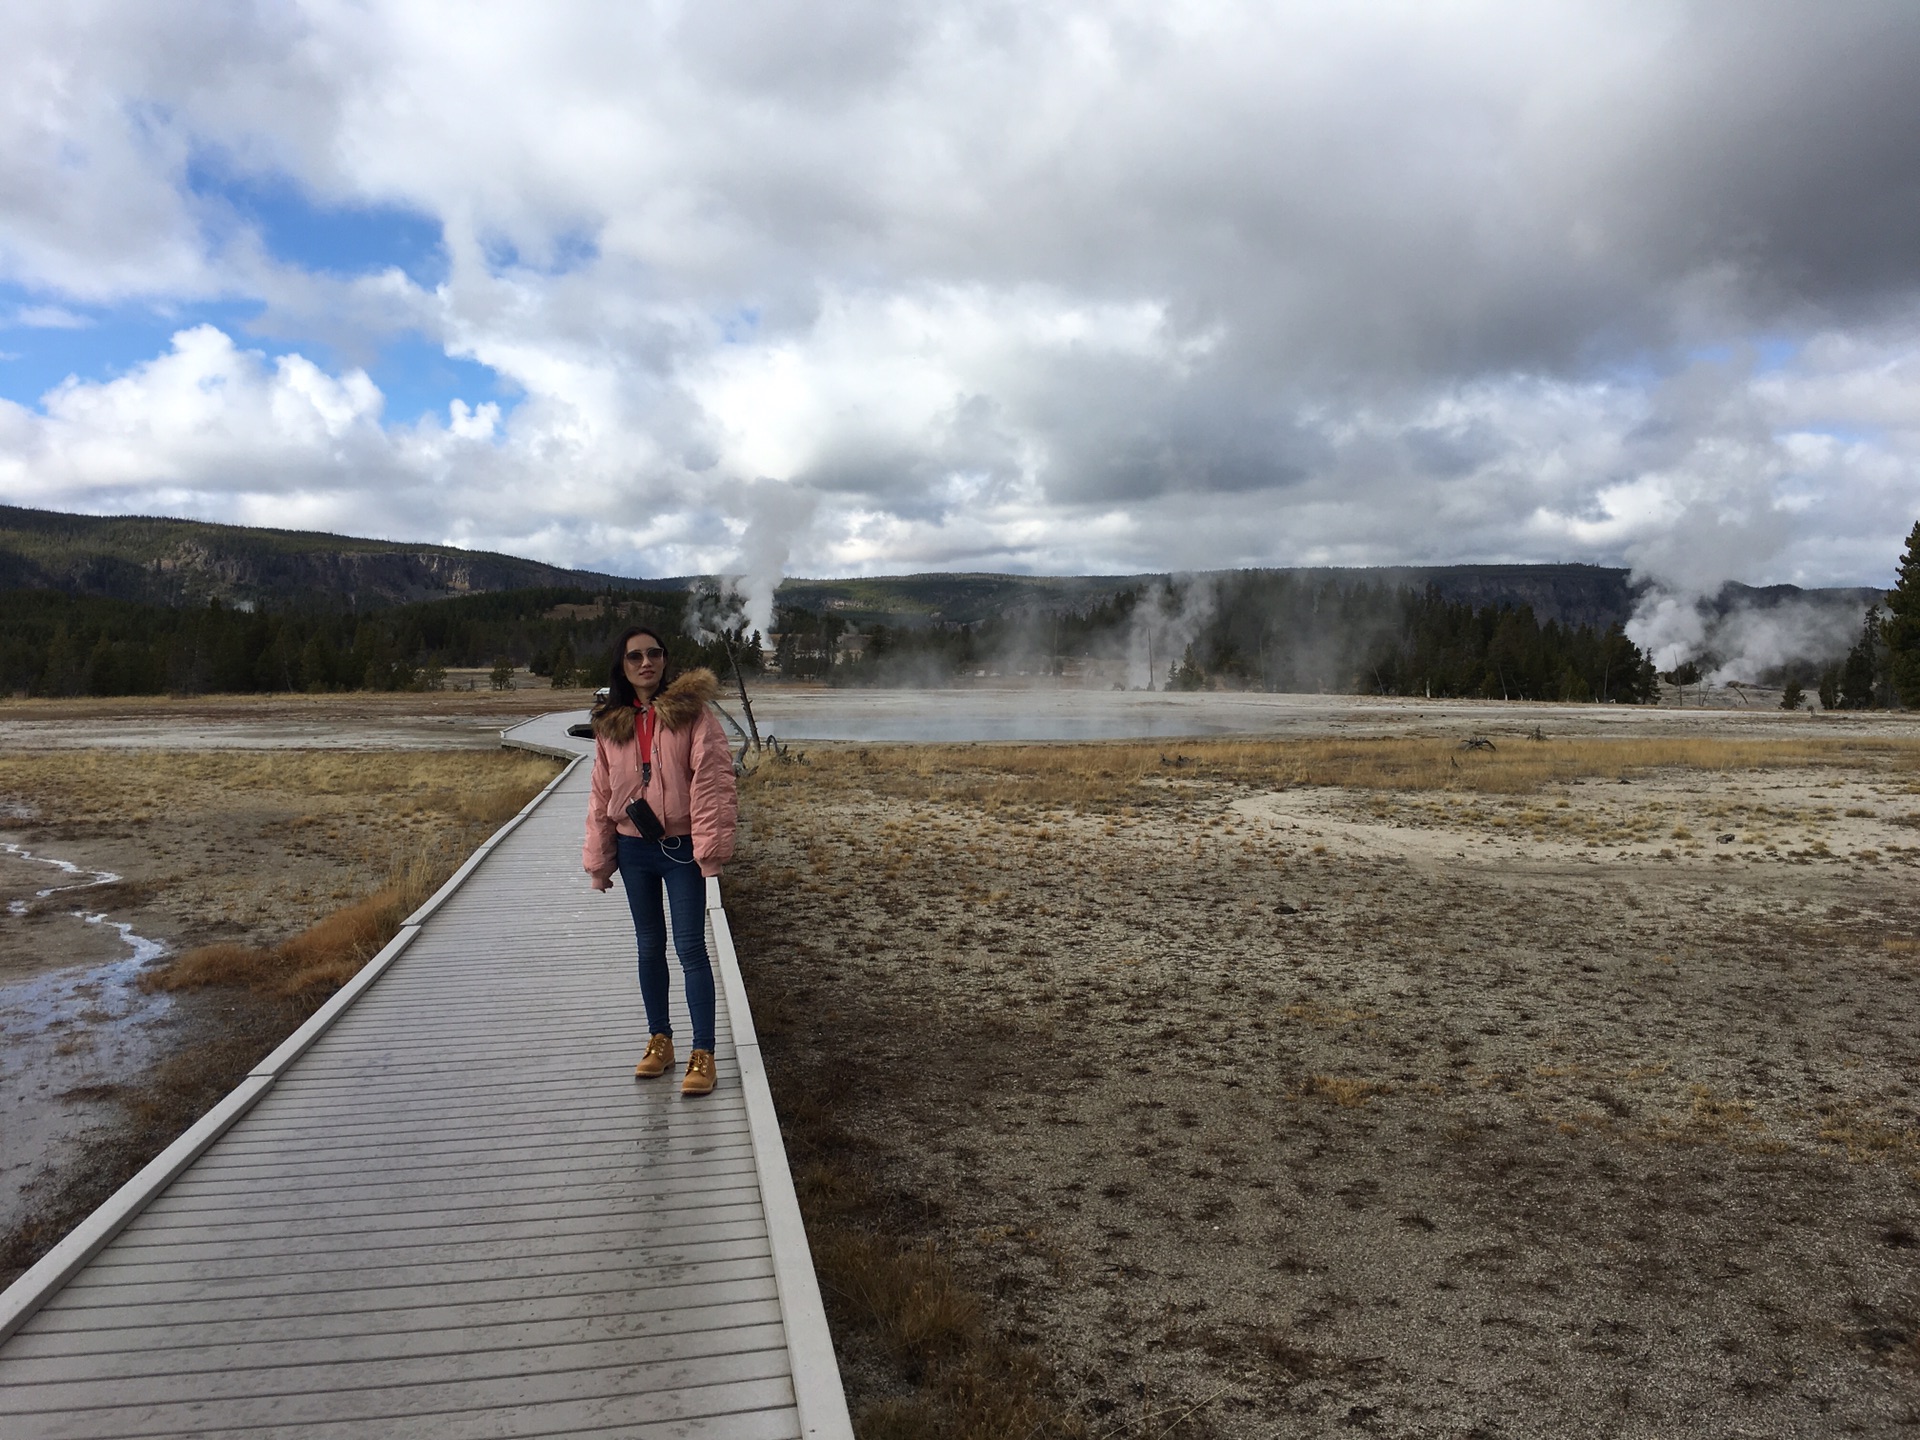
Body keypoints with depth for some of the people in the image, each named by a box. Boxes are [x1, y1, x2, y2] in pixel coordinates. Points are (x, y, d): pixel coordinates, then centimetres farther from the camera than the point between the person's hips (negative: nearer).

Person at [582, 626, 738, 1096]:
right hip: (634, 848, 5)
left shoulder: (692, 712, -9)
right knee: (649, 947, 15)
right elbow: (602, 794, 10)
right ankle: (659, 1040, 29)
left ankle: (703, 1053, 5)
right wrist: (599, 859, 10)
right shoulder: (610, 724, 5)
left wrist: (710, 847, -20)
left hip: (681, 847, -4)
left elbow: (712, 782, -14)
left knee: (691, 949, -3)